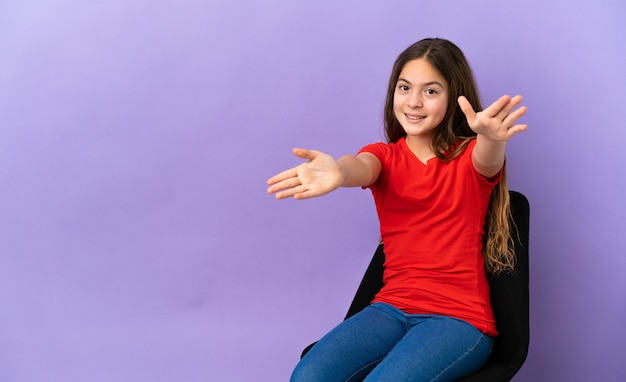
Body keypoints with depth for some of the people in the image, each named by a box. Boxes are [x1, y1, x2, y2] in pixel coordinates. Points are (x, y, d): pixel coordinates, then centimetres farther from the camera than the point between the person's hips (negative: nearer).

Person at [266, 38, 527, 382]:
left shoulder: (470, 156, 3)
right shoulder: (384, 157, 7)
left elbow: (487, 161, -23)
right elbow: (361, 167, -18)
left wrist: (491, 138, -49)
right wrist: (337, 172, -44)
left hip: (459, 318, -2)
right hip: (391, 309, 3)